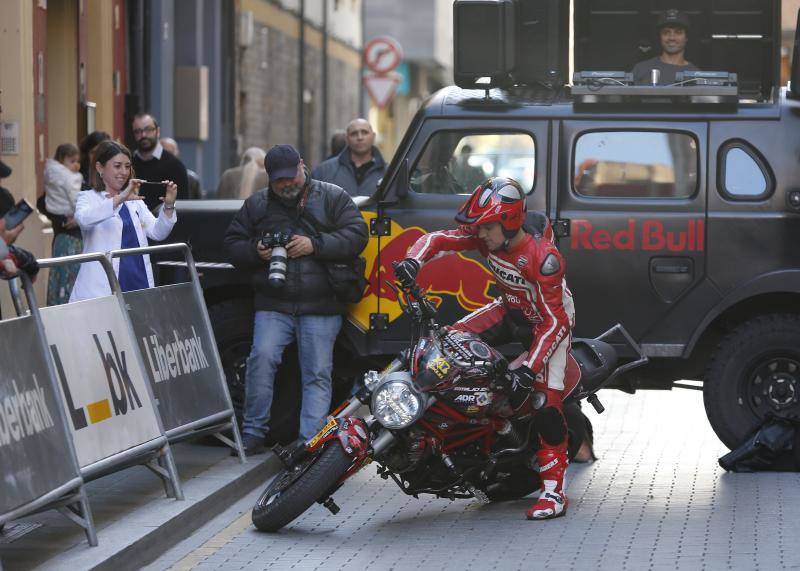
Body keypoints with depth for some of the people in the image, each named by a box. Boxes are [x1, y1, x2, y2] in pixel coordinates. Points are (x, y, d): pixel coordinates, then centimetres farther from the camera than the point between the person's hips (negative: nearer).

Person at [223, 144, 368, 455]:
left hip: (320, 307, -1)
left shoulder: (332, 197, 5)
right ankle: (253, 434, -6)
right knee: (262, 357, -15)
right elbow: (232, 244, 15)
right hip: (273, 304, 1)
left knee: (317, 374, -3)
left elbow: (356, 235, -4)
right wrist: (256, 252, -7)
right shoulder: (256, 204, 13)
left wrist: (315, 245, -15)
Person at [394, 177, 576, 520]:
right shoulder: (485, 236, -15)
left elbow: (554, 322, -33)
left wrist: (529, 367, -38)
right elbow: (439, 239, -12)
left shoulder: (544, 257, -34)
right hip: (511, 311, 7)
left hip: (552, 320, -7)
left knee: (546, 399, -19)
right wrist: (413, 261, -35)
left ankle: (554, 490, -19)